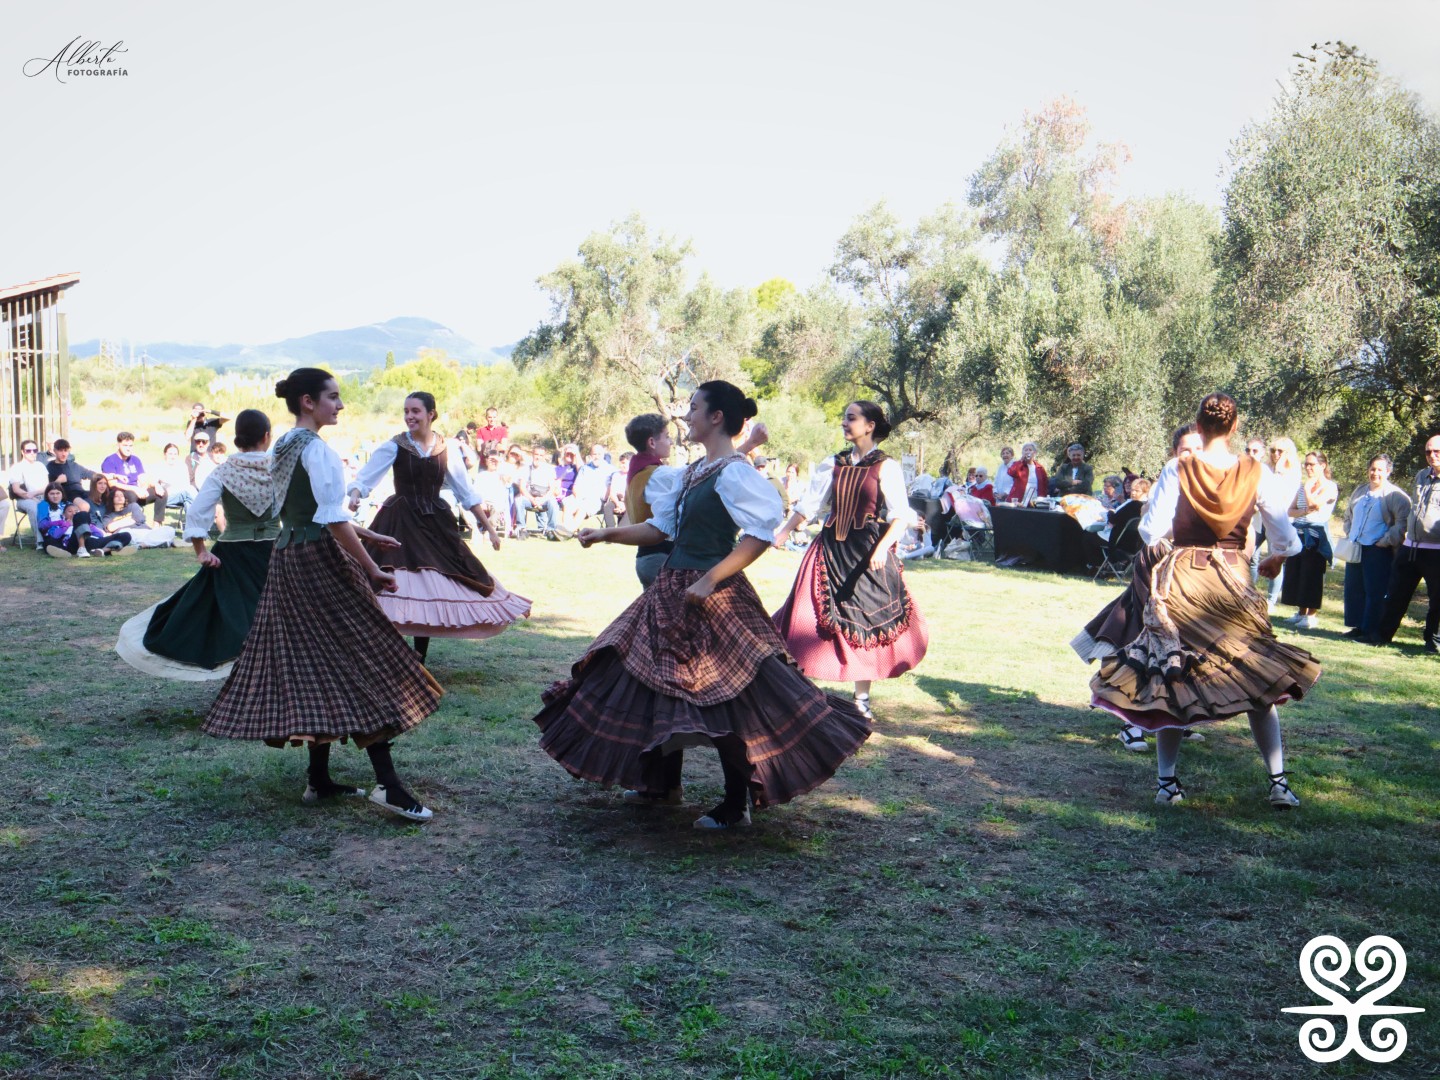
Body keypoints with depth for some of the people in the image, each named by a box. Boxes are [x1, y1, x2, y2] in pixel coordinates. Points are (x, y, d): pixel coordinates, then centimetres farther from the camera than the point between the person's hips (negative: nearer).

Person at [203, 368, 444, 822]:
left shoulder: (283, 447, 14)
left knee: (311, 665, 12)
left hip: (288, 559, 9)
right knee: (361, 663, -8)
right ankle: (386, 785, -11)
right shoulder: (316, 448, -15)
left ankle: (318, 780, 16)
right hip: (320, 562, -9)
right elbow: (333, 520, -20)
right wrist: (373, 570, -17)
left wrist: (367, 535, 22)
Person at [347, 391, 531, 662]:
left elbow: (465, 492, 9)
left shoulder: (447, 448, 4)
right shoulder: (394, 446, -4)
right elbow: (364, 479, -10)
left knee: (431, 591, 6)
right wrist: (355, 496, -32)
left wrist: (488, 526, 7)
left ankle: (419, 659, 19)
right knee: (401, 589, -9)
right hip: (400, 524, -3)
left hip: (436, 524, 3)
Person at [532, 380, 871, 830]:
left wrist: (710, 581, -25)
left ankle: (736, 807, 10)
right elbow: (661, 527, 18)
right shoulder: (692, 471, 13)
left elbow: (761, 533, -24)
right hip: (671, 592, 10)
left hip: (712, 598, -10)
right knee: (660, 685, 15)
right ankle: (663, 785, 31)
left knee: (724, 699, -3)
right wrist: (607, 535, 11)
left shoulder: (734, 472, -14)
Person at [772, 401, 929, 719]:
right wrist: (781, 533, -4)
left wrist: (883, 547, -26)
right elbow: (809, 504, 6)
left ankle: (862, 700, 17)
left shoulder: (886, 466, -5)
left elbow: (901, 515, -11)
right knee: (815, 620, 1)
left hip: (867, 554, -4)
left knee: (864, 623, 4)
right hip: (831, 549, 4)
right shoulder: (833, 464, 8)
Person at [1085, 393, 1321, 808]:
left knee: (1169, 679, 9)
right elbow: (1287, 539, -1)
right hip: (1232, 583, 1)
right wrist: (1275, 560, 21)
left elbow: (1151, 531, -8)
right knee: (1258, 680, 12)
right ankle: (1278, 781, 11)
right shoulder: (1255, 475, -3)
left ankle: (1167, 780, 10)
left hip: (1180, 580, -1)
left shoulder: (1177, 472, -6)